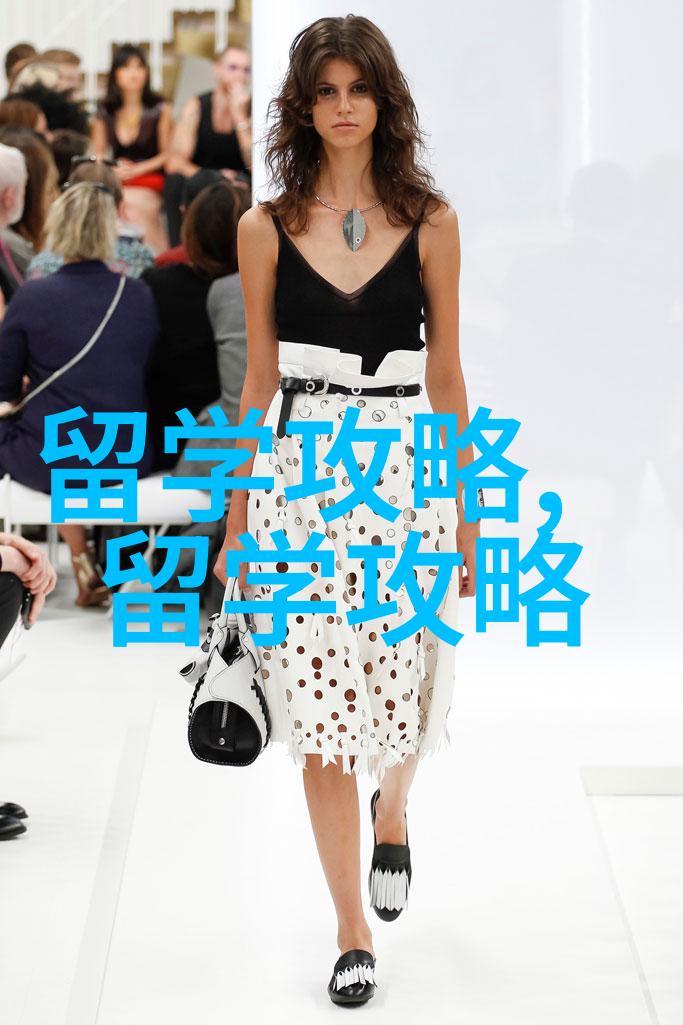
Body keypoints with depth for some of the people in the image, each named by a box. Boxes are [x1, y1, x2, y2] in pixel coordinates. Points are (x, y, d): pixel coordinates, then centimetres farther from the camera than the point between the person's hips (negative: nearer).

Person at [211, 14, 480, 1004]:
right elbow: (259, 378, 8)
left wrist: (466, 512, 5)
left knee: (404, 682, 4)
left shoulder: (430, 221, 3)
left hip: (406, 467, 0)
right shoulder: (266, 228, 3)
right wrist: (236, 520, 8)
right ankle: (354, 929, 11)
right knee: (320, 699, -1)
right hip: (301, 468, 0)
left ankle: (392, 809, 41)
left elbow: (446, 372, 6)